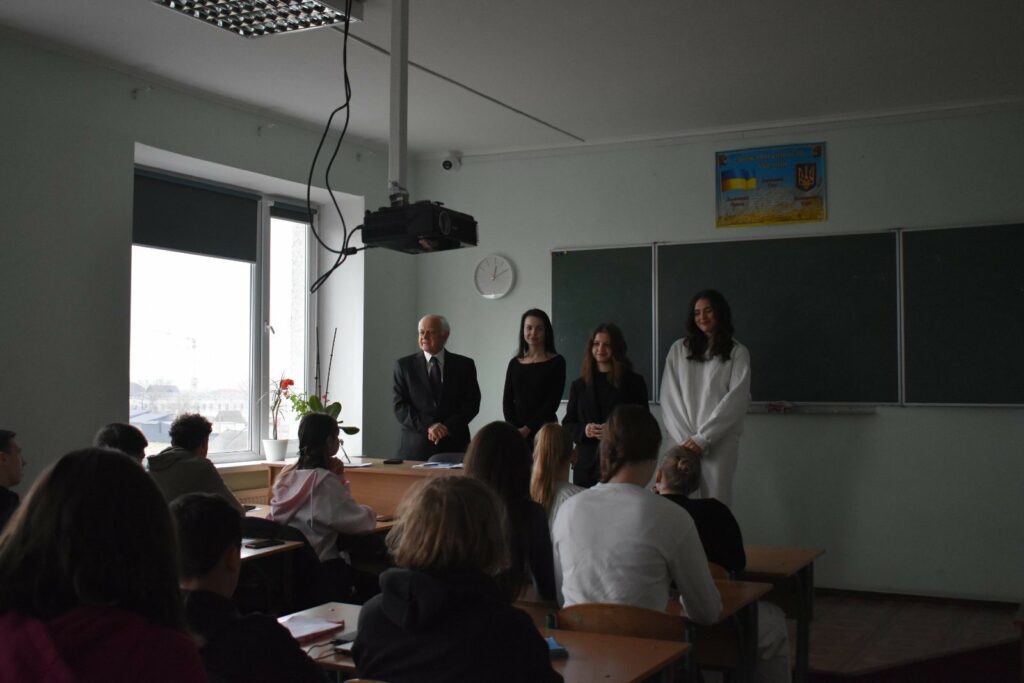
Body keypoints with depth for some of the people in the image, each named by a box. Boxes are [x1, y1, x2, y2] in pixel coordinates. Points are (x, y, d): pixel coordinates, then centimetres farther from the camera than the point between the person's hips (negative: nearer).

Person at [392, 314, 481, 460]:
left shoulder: (464, 365, 7)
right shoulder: (404, 365, 6)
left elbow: (472, 403, 2)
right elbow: (399, 405, -1)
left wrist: (448, 427, -12)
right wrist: (428, 426, -14)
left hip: (454, 446, 0)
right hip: (415, 447, 0)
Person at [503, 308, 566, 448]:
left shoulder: (557, 362, 1)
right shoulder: (514, 363, 12)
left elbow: (553, 401, -5)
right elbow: (507, 400, 7)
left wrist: (527, 428, -11)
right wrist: (514, 429, -9)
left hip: (544, 429, -3)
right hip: (516, 432, 3)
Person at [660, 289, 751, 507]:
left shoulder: (737, 352, 4)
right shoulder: (679, 349, 11)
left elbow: (736, 399, -4)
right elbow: (669, 398, 5)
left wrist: (703, 438, -10)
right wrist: (683, 438, -7)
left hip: (719, 443, -2)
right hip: (684, 442, 2)